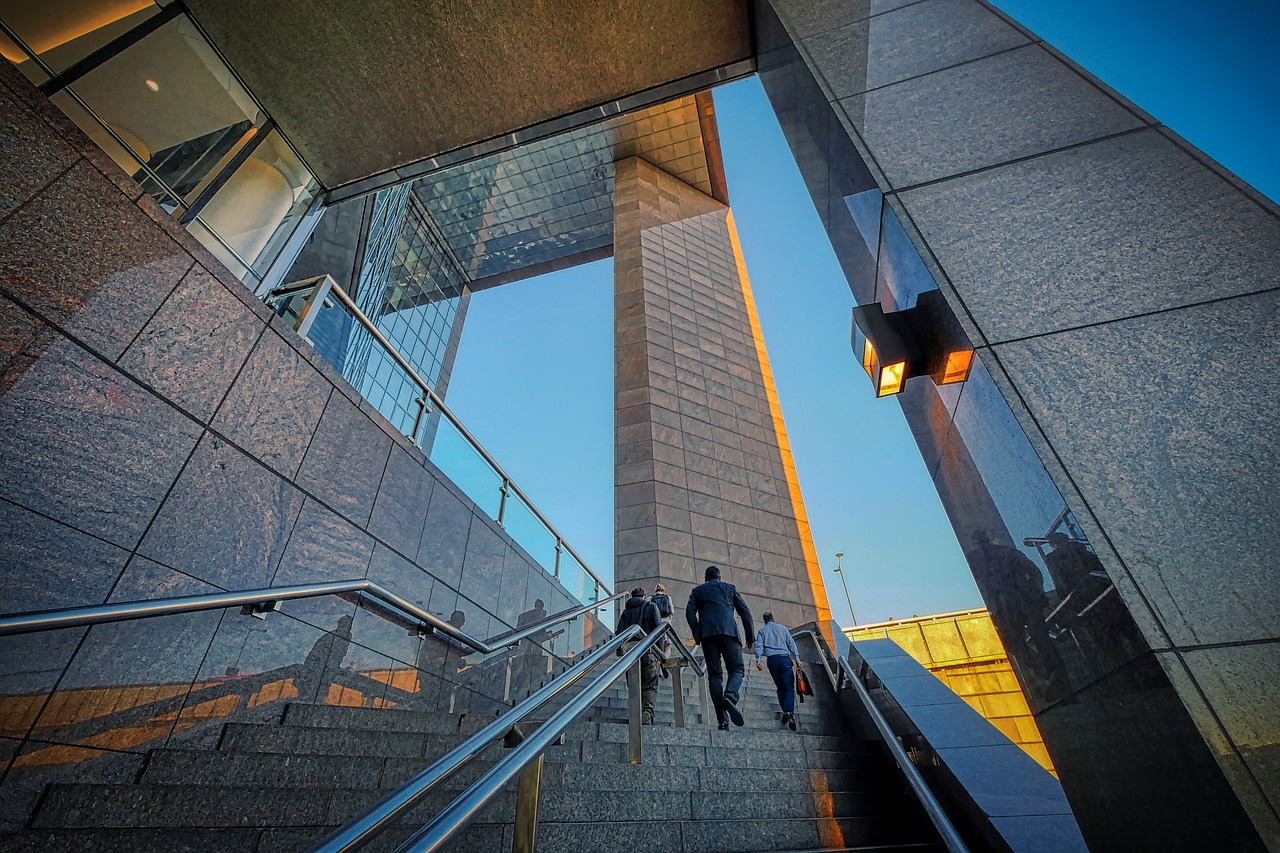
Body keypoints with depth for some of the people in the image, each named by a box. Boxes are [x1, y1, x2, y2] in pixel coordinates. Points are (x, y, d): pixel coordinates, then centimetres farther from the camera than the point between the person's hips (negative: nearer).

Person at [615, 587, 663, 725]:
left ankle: (637, 717, 0)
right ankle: (647, 712, -19)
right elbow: (659, 629, -1)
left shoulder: (626, 611, 17)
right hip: (649, 652, -2)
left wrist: (620, 654, 10)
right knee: (650, 687, 1)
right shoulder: (651, 607, 10)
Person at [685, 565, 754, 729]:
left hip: (707, 633, 1)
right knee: (737, 669, 5)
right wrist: (750, 637, 15)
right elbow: (745, 612, 14)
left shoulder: (697, 590, 22)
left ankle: (722, 720, -4)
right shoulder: (730, 588, 22)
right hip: (728, 630, -1)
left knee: (714, 674, 4)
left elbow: (690, 612, 6)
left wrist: (697, 635, 8)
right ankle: (730, 697, -24)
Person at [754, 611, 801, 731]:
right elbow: (791, 643, 9)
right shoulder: (782, 628, 16)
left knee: (780, 688, 12)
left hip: (772, 659, 1)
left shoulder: (762, 630, 16)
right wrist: (797, 658, 6)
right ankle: (789, 712, -25)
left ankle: (785, 712, 3)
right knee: (789, 687, -6)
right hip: (784, 658, -1)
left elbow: (759, 645, 3)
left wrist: (758, 660, -5)